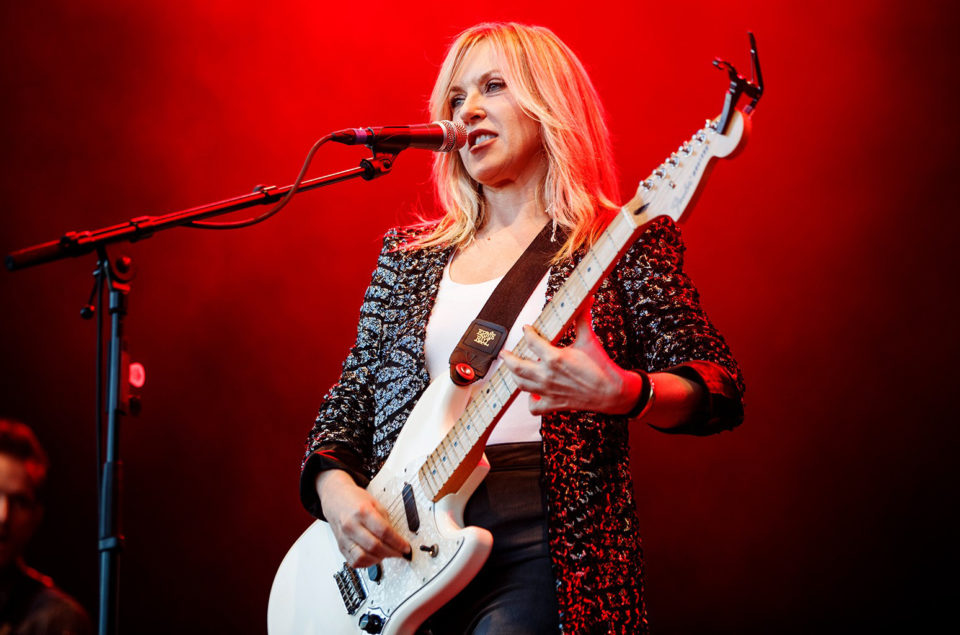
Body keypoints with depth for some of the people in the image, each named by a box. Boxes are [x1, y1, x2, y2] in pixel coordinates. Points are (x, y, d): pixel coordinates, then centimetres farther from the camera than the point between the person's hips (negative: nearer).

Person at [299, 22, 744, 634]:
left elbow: (720, 390, -2)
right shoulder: (409, 256, 16)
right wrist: (336, 488, -2)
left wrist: (616, 393, -21)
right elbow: (349, 398, 18)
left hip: (547, 541, -4)